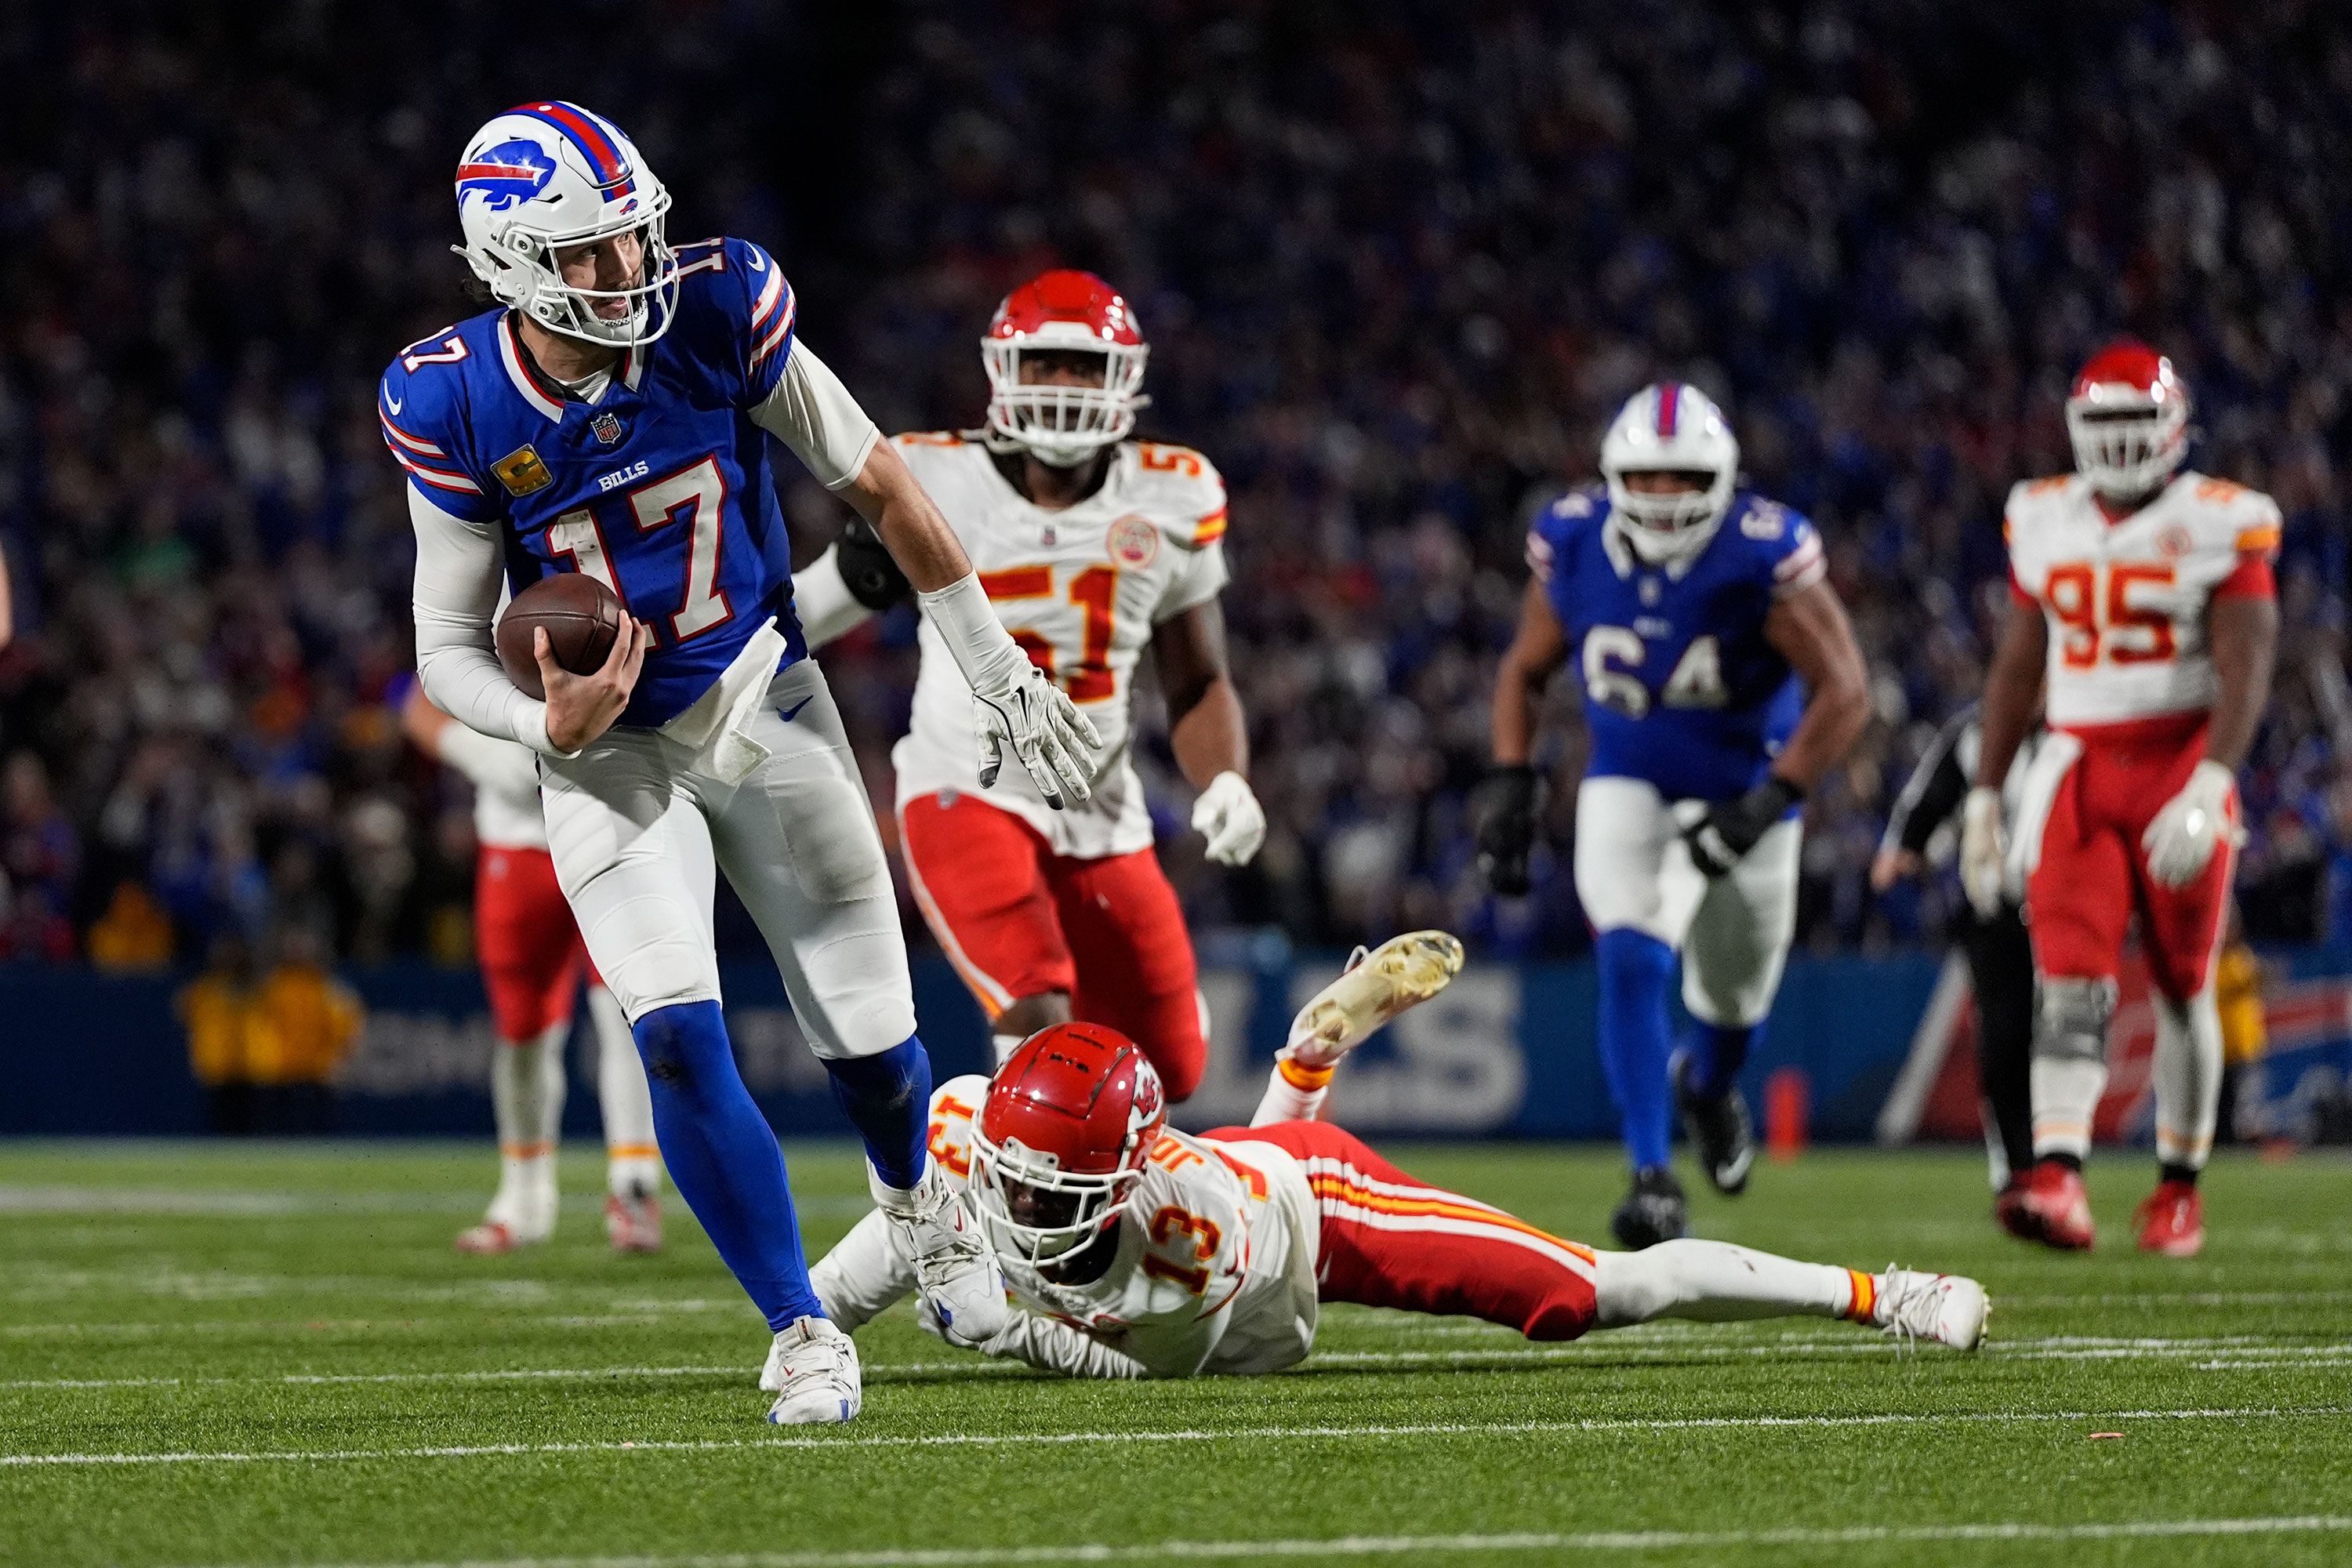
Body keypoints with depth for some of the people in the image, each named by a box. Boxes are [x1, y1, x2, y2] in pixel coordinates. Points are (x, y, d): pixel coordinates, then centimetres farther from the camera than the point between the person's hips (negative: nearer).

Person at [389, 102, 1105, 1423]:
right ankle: (806, 1338, -3)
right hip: (608, 752, -1)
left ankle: (915, 1192, 44)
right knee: (679, 1038, -20)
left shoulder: (717, 312, -17)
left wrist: (1000, 674, 1)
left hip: (758, 704, 1)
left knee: (871, 1041, 6)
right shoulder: (457, 409, -18)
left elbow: (878, 484, -4)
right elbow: (449, 649, -7)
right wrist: (551, 725, -30)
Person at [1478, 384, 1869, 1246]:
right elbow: (1525, 669, 3)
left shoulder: (1765, 555, -26)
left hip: (1741, 786, -1)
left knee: (1733, 997, 15)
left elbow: (1844, 692, -23)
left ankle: (1707, 1085, 52)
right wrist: (1512, 786, -9)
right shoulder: (1573, 543, -14)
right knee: (1631, 965, -21)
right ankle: (1652, 1179, -16)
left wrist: (1768, 804, -31)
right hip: (1627, 785, 1)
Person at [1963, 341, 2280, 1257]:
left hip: (2182, 762, -3)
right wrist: (1984, 796, 13)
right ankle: (2058, 1180, -25)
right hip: (2079, 767, 3)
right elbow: (2018, 669, 16)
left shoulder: (2220, 526, -5)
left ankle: (2179, 1187, 18)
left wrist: (2207, 789, -25)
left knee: (2182, 986, 4)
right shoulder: (2045, 521, 8)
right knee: (2069, 979, -13)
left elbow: (2245, 671, -13)